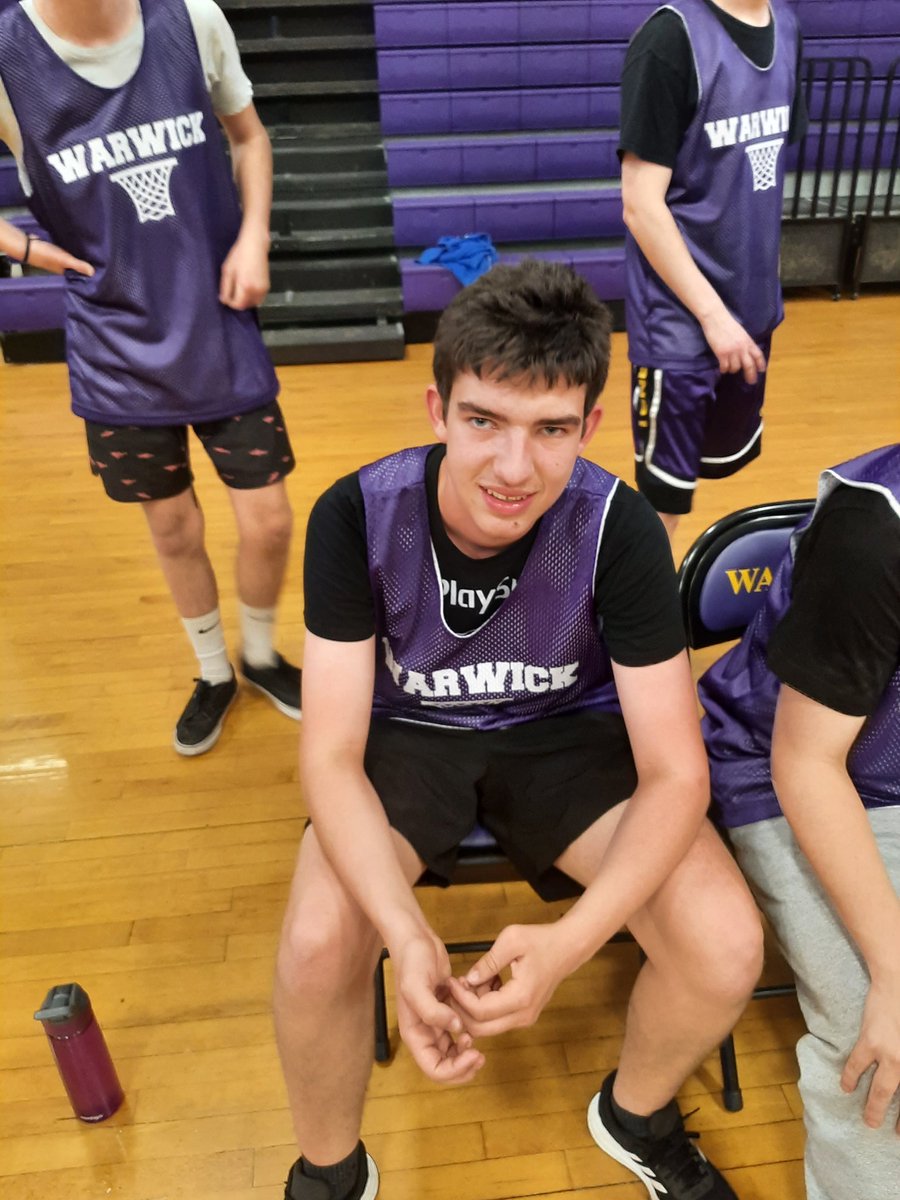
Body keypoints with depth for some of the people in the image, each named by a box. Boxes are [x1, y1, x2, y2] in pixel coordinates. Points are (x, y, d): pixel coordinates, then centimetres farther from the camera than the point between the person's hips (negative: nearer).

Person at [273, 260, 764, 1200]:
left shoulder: (621, 530, -23)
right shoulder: (356, 517, -24)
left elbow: (675, 774, -21)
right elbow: (332, 757, -22)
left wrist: (567, 942, -36)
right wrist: (407, 936, -38)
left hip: (566, 732, 1)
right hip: (408, 734, 0)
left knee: (726, 948, -19)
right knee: (317, 948, -27)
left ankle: (637, 1118, 18)